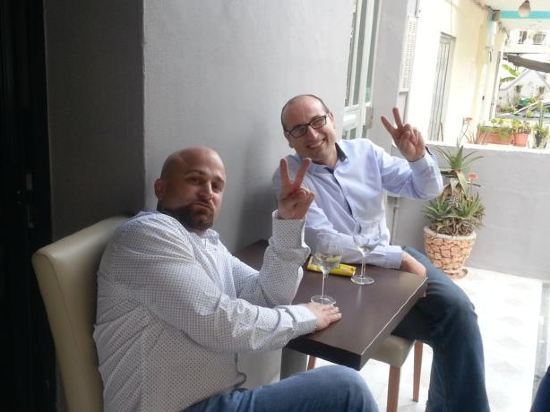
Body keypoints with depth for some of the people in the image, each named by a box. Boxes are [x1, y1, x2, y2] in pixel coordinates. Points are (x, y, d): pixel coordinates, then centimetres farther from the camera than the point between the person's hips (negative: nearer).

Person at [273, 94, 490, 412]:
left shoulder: (364, 151, 3)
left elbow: (427, 190, 8)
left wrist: (418, 156, -15)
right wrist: (400, 258, -19)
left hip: (392, 257, 5)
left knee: (457, 307, -17)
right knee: (447, 324, -17)